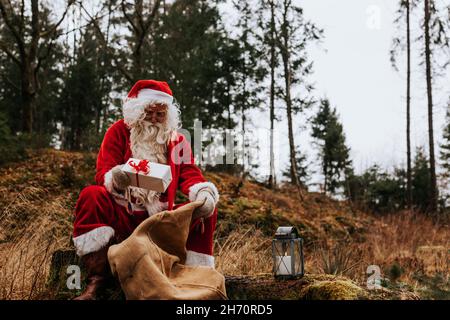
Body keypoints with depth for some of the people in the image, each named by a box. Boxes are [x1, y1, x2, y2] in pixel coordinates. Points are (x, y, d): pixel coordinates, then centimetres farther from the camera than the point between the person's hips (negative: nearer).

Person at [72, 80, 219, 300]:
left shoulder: (178, 140, 11)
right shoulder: (119, 131, 4)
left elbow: (190, 175, 0)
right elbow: (102, 174, -7)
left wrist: (203, 193, -26)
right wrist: (116, 178, -33)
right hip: (121, 218, -2)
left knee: (206, 210, -17)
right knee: (91, 195, -29)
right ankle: (96, 282, -35)